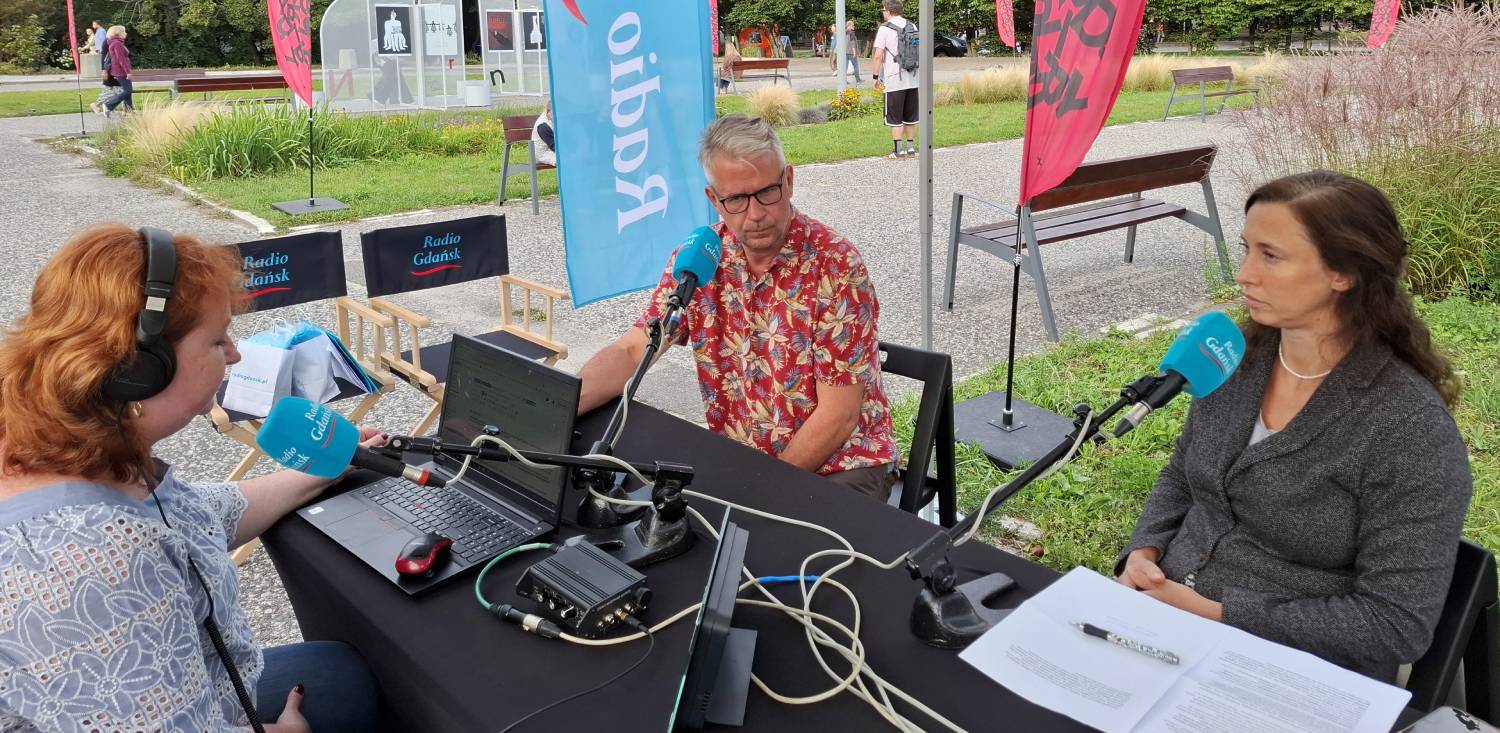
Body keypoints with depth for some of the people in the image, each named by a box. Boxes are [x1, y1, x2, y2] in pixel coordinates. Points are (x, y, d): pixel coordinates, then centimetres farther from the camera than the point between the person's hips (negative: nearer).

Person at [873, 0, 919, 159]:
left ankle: (897, 151, -4)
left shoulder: (885, 29, -7)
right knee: (910, 116, 14)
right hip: (912, 78, 6)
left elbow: (878, 55, -12)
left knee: (895, 117, -2)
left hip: (894, 79, -6)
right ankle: (911, 147, 18)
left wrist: (876, 76, -5)